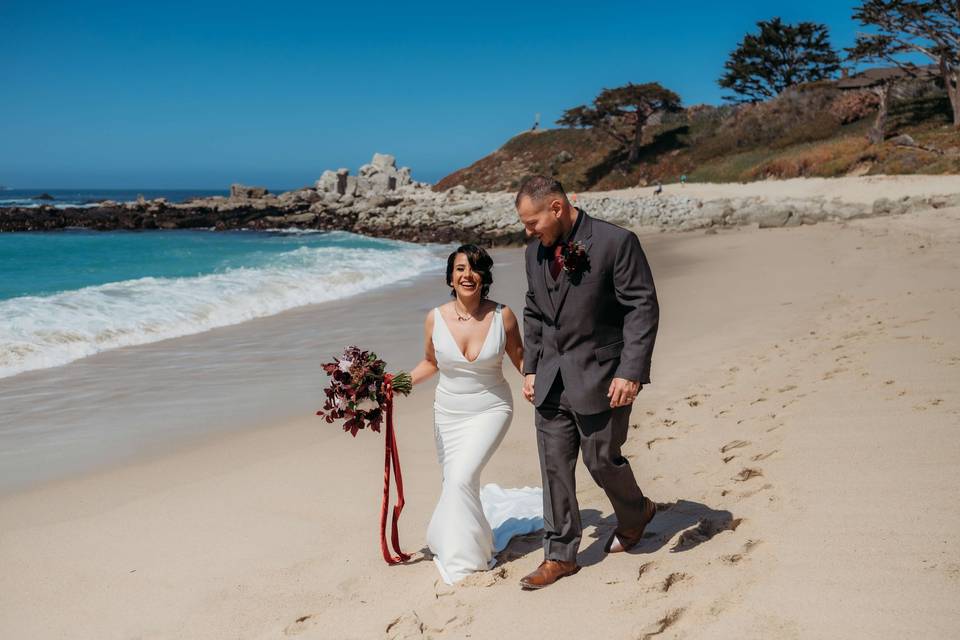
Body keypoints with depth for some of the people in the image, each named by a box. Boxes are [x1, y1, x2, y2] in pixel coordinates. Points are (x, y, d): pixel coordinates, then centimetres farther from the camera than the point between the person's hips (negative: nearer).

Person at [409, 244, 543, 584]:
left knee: (462, 477, -20)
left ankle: (464, 560, 1)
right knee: (453, 484, 8)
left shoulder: (502, 316, -13)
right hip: (448, 413, 3)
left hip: (490, 410, -3)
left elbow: (521, 359, 1)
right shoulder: (435, 318, -8)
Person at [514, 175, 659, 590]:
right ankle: (559, 555, 19)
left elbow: (643, 308, -13)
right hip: (552, 379, 6)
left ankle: (636, 512, 37)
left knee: (602, 461, 4)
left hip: (601, 377, -5)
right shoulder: (536, 250, 7)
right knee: (554, 467, 7)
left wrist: (630, 371, -19)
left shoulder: (615, 242, -13)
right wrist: (531, 369, 12)